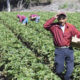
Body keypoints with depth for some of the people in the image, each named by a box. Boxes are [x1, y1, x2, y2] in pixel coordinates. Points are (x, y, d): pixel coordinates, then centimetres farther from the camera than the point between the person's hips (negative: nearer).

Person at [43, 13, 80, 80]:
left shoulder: (71, 27, -1)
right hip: (59, 50, -2)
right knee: (59, 69, 3)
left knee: (70, 68, 14)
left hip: (69, 50, 2)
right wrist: (54, 18, -19)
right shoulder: (54, 26, -4)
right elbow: (45, 26, -20)